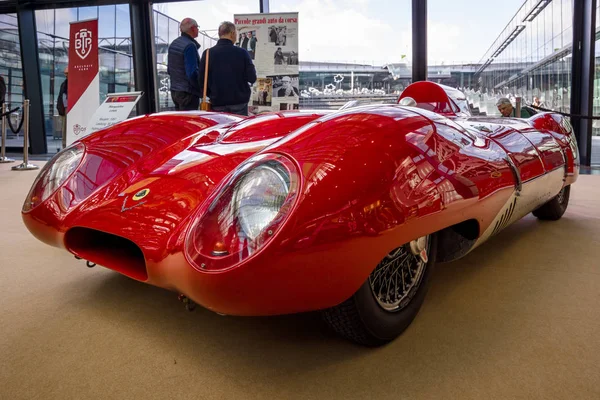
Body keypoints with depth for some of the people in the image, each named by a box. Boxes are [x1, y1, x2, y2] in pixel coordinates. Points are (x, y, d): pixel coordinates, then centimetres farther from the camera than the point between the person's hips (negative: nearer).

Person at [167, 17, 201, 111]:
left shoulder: (174, 43, 12)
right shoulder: (190, 45, -17)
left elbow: (169, 70, 17)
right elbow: (193, 73, -22)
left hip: (174, 91, 9)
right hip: (187, 93, -9)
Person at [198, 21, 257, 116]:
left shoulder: (207, 53, -3)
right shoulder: (242, 52, -7)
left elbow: (201, 80, 0)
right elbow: (252, 78, -4)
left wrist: (211, 95, 15)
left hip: (218, 104, 1)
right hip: (239, 102, -1)